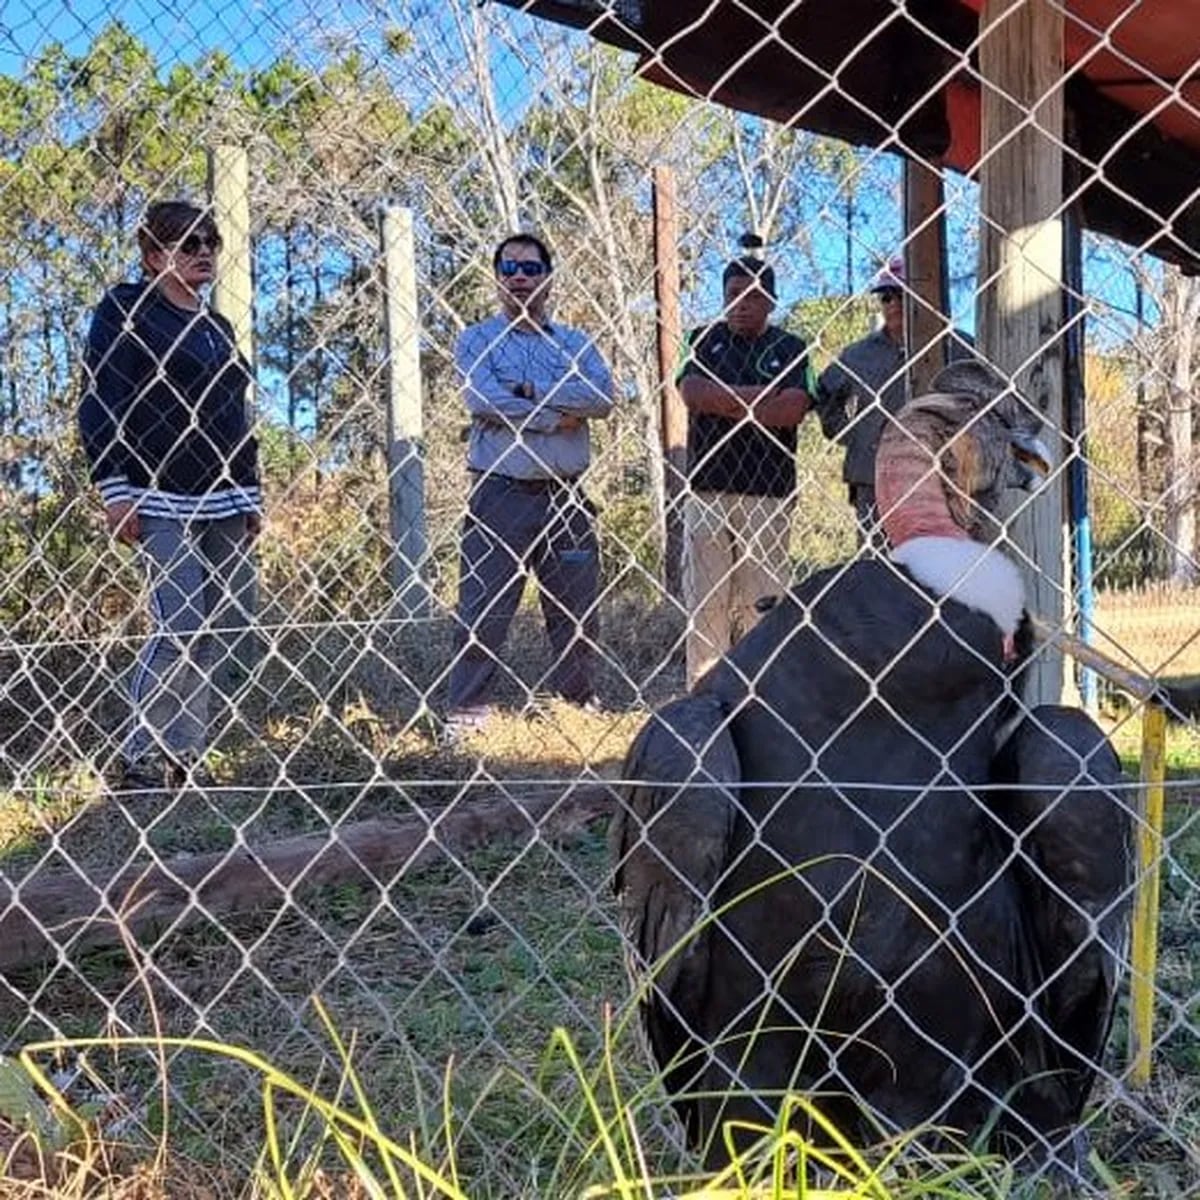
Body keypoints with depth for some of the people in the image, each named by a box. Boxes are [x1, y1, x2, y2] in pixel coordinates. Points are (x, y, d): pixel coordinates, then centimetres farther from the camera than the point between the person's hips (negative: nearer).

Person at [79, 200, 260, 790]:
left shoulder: (218, 327, 20)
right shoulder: (125, 311, -1)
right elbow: (98, 404, -7)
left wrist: (250, 495, 17)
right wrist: (115, 491, -14)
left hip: (223, 503, 7)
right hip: (160, 501, -7)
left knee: (208, 633, 3)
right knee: (178, 626, -15)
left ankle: (185, 757, 8)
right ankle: (140, 756, -3)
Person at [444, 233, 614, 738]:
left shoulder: (575, 343, 14)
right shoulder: (476, 341, 6)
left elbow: (603, 397, -5)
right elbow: (481, 399, -13)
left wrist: (527, 391, -12)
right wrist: (559, 415, -11)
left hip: (565, 495, 3)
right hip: (500, 493, -3)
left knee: (578, 614, 8)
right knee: (482, 611, -5)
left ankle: (579, 707, 21)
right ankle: (465, 715, 0)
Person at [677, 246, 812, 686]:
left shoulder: (790, 348, 9)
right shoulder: (705, 340, 13)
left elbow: (793, 409, -8)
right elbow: (692, 392, -6)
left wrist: (722, 404, -7)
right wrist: (760, 395, -8)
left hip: (768, 490, -1)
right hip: (706, 487, 1)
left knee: (763, 599, -2)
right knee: (704, 599, -1)